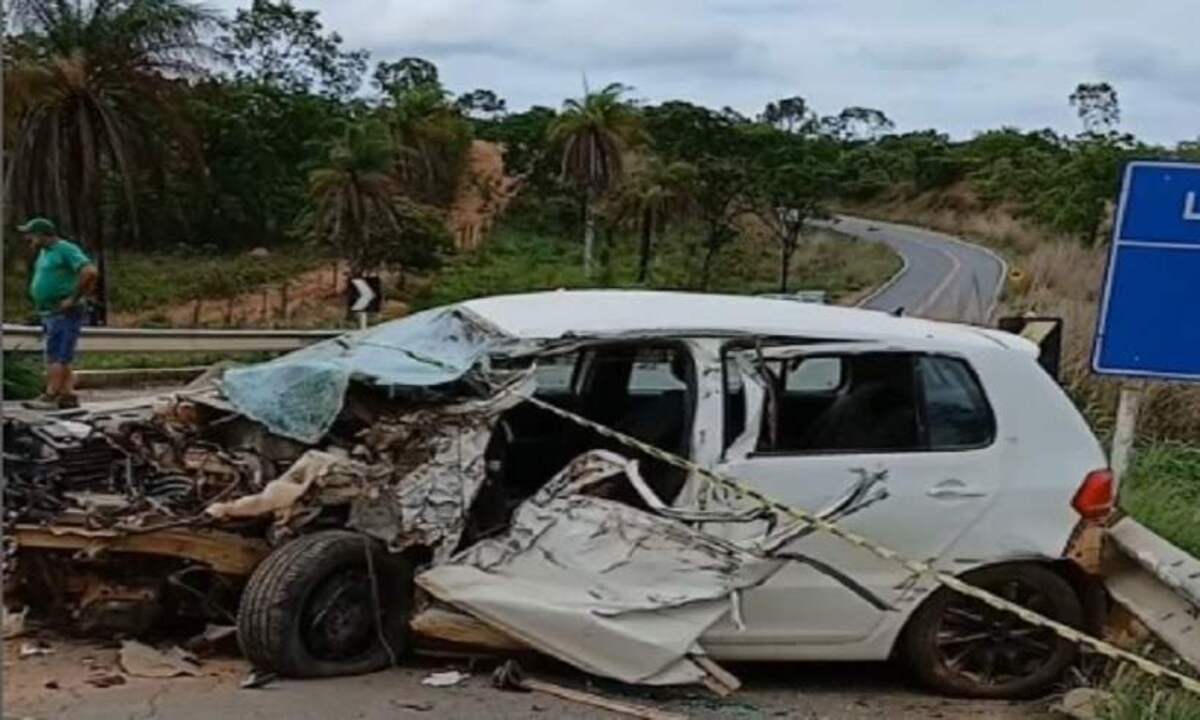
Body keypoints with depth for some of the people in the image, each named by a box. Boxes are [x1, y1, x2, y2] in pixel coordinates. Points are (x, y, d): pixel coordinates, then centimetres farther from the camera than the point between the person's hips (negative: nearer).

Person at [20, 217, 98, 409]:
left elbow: (90, 273, -26)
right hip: (50, 314, 10)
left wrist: (74, 298, -19)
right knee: (59, 358, 8)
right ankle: (68, 396, 10)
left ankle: (50, 397, -14)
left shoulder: (66, 249, -12)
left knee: (58, 357, -11)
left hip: (65, 314, -10)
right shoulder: (44, 252, 16)